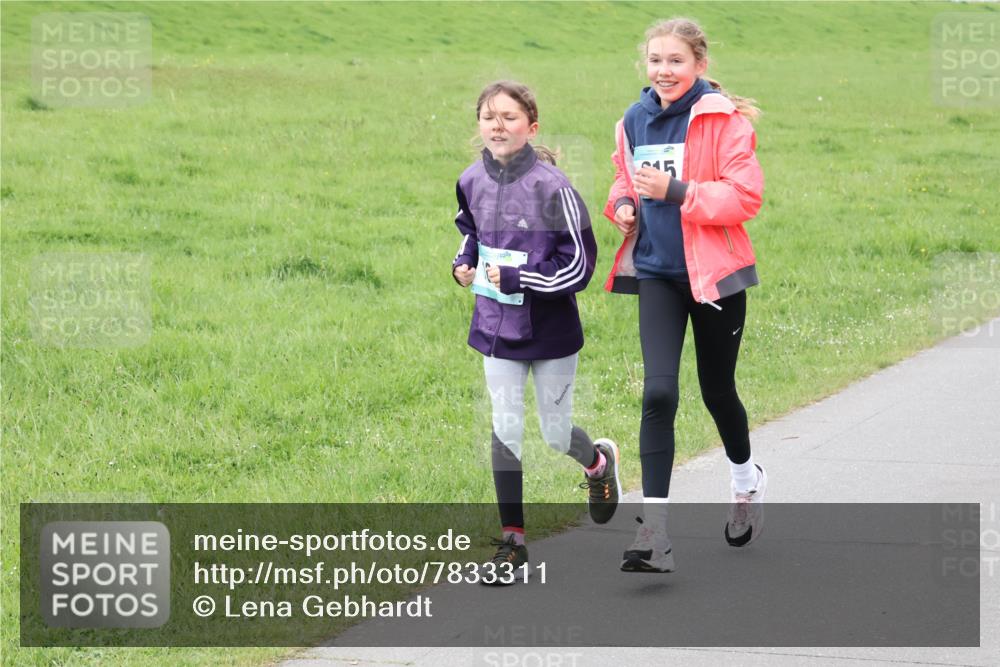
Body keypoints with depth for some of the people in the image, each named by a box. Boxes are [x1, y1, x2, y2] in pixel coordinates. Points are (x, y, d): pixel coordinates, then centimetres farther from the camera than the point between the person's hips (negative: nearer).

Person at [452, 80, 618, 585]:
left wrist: (514, 277, -21)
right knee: (505, 431, 1)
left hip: (551, 330, -4)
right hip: (497, 328, 4)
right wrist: (464, 263, 1)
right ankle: (512, 544, 7)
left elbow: (579, 266, -17)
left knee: (556, 435, 8)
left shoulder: (551, 187, -19)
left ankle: (599, 462, 44)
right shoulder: (473, 181, -2)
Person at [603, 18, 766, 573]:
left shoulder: (723, 119, -10)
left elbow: (746, 195, -17)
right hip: (657, 273, 3)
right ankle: (653, 532, -15)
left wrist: (676, 192, -23)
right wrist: (623, 204, 0)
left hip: (714, 274, -3)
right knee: (659, 393, -12)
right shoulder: (634, 123, 6)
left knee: (717, 390, 12)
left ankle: (746, 479, 44)